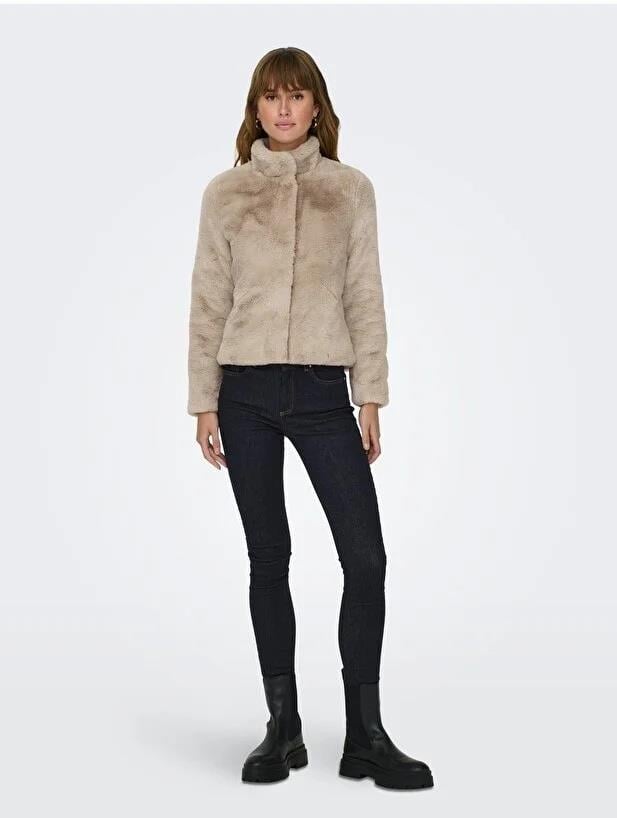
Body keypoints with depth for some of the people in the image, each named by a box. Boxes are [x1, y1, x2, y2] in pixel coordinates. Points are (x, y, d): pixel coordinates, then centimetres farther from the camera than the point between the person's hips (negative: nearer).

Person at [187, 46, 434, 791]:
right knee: (268, 559, 6)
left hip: (323, 392, 0)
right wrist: (204, 403, 0)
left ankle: (365, 736, 7)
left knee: (366, 558, -5)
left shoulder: (351, 190, 6)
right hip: (247, 393, 0)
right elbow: (208, 302, 5)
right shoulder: (225, 193, 6)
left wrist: (370, 399, -1)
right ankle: (283, 729, 17)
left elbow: (364, 298, 4)